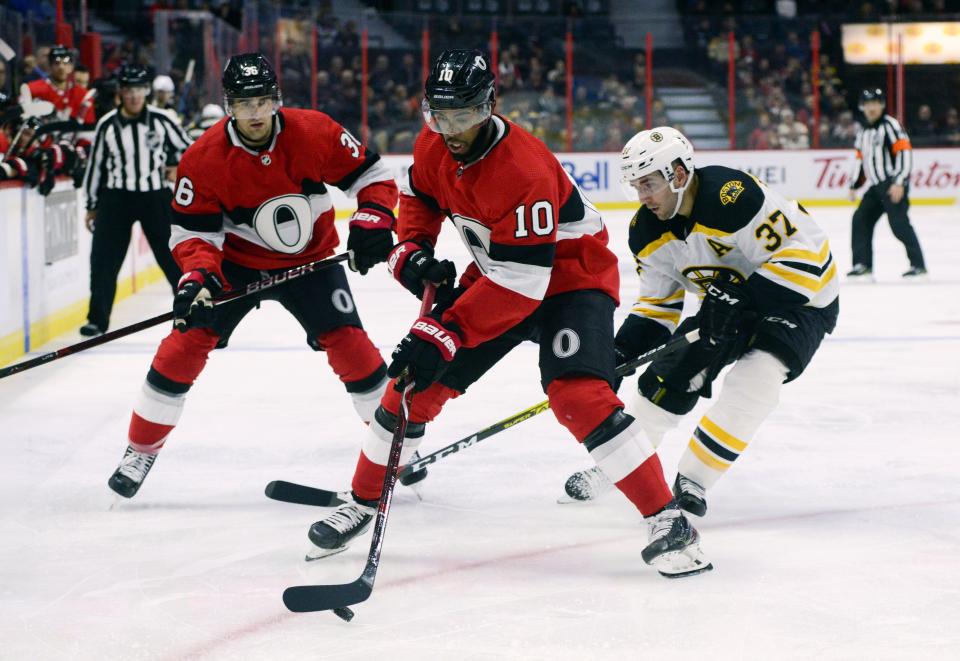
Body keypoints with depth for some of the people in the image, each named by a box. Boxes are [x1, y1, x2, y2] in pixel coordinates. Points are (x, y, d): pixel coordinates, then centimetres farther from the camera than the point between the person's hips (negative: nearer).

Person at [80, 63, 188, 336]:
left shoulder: (161, 121, -4)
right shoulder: (107, 125, -1)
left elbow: (187, 150, 7)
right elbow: (95, 165, 7)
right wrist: (92, 205, 10)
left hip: (155, 196, 0)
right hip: (116, 198, 1)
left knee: (173, 254, 3)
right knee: (103, 260, -3)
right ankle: (98, 319, 6)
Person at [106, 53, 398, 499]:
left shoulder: (314, 133, -21)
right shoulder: (204, 159, -21)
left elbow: (372, 176, -11)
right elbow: (193, 231, -15)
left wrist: (372, 223, -28)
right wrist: (197, 276, -34)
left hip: (309, 260, 0)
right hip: (237, 261, 0)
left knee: (350, 345, -12)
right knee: (187, 340, -11)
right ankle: (141, 449, 5)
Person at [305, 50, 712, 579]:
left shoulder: (524, 171, -34)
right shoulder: (433, 144, -9)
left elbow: (521, 282, -35)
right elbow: (418, 194, 15)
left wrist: (443, 333, -36)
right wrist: (411, 251, -5)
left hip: (569, 275, -7)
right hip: (494, 274, 7)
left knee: (578, 395, -27)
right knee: (416, 383, 1)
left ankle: (668, 520, -21)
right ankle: (362, 502, 19)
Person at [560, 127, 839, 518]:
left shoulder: (733, 197, -34)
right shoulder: (649, 232, -8)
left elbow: (806, 253, -33)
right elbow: (658, 303, 3)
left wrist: (742, 296, -38)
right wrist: (623, 351, -12)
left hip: (801, 298, -7)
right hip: (728, 301, 7)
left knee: (753, 379, -28)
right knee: (667, 378, -2)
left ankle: (694, 478, -15)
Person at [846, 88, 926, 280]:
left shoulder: (890, 125, -10)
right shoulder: (863, 131, 17)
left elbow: (904, 152, -17)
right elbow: (860, 159, 25)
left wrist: (899, 183, -23)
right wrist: (854, 186, 20)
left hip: (894, 185, -9)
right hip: (876, 186, 9)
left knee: (899, 223, -15)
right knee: (861, 219, 5)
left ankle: (918, 266, -12)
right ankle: (863, 265, 10)